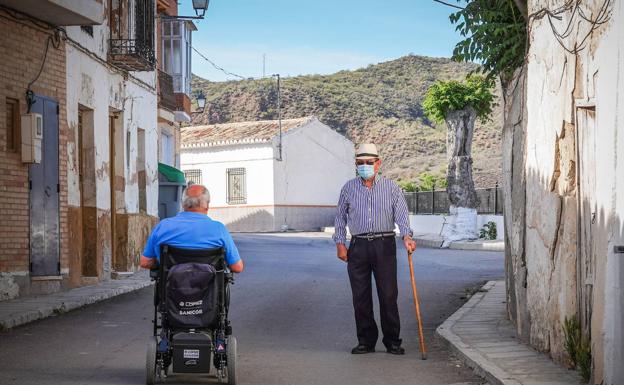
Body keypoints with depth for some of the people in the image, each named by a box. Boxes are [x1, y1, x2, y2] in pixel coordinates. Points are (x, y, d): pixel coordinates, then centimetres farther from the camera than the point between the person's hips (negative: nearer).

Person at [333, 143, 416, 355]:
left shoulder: (391, 187, 4)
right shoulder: (349, 188, 10)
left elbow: (401, 213, -5)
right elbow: (340, 217, 14)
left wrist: (406, 236, -21)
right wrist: (340, 243, 6)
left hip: (384, 244, -2)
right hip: (358, 246, 2)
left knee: (388, 294, -2)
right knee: (360, 296, 3)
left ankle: (392, 341, 7)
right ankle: (366, 341, 12)